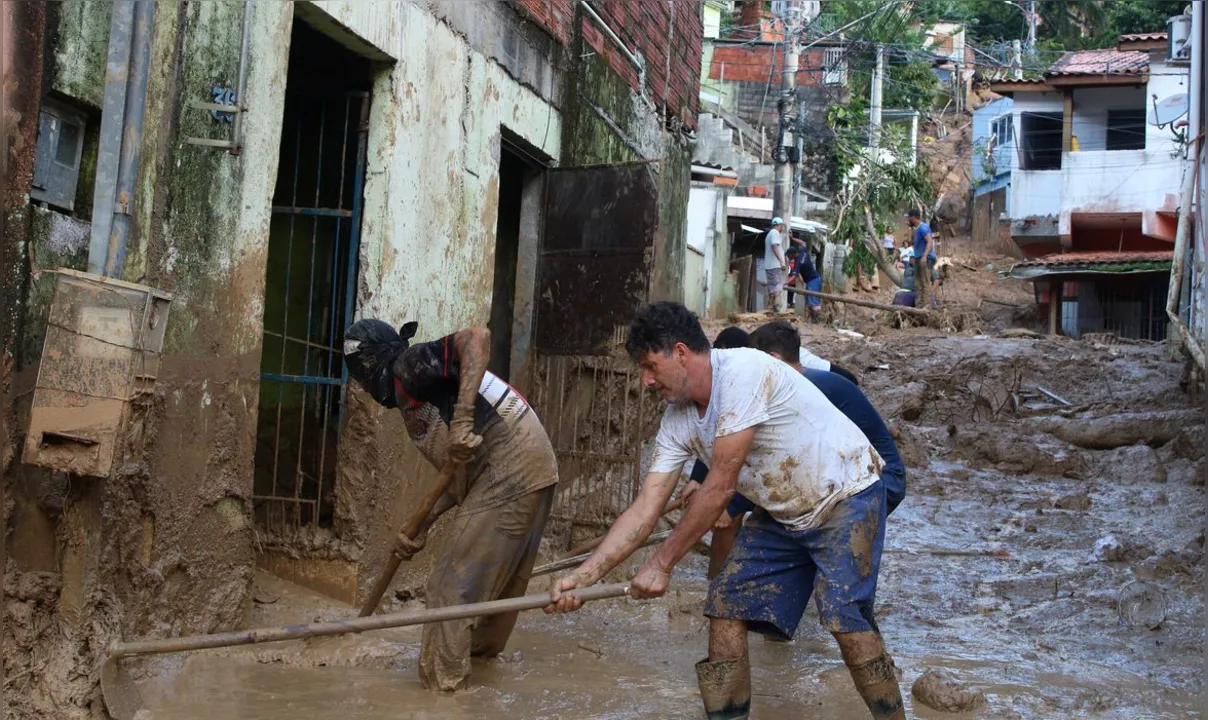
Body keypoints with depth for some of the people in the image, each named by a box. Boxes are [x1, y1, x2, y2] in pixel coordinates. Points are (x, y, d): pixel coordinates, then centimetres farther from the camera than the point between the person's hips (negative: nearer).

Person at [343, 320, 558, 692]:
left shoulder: (410, 365, -5)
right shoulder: (414, 402, 23)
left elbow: (477, 337, -23)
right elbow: (460, 474, 23)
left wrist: (462, 421, -28)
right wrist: (423, 523, 21)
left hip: (508, 476, -10)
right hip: (530, 470, 10)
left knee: (453, 584, -3)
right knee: (498, 578, 26)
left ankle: (441, 687, 4)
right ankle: (481, 651, 44)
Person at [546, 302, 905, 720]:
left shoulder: (744, 372, -27)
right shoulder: (678, 420, -3)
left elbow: (719, 488, -27)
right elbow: (644, 511, -5)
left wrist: (662, 564, -19)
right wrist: (583, 575, -15)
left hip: (846, 495, -7)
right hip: (782, 514, 8)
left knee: (844, 618, -21)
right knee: (726, 609, -1)